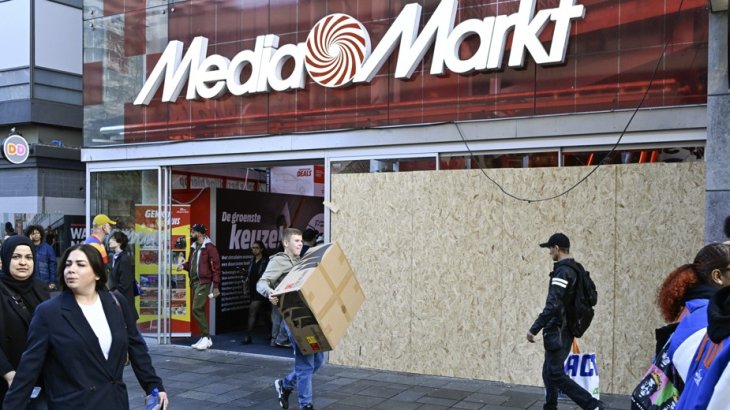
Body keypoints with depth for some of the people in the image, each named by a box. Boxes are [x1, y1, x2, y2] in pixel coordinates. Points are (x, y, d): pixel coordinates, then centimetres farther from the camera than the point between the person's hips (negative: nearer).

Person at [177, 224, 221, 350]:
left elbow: (216, 267, -12)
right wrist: (184, 266, 2)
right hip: (194, 281, 9)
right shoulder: (194, 247, 15)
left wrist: (216, 286, -15)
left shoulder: (209, 247, -11)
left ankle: (206, 337, -7)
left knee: (197, 308, -15)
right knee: (200, 310, 10)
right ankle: (205, 338, 16)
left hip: (203, 282, -9)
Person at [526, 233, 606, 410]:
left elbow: (553, 305, -26)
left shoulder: (563, 270, -18)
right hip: (566, 328, 10)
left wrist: (534, 329, -22)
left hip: (558, 330, -10)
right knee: (549, 371, 16)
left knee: (555, 374, -7)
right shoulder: (576, 269, 12)